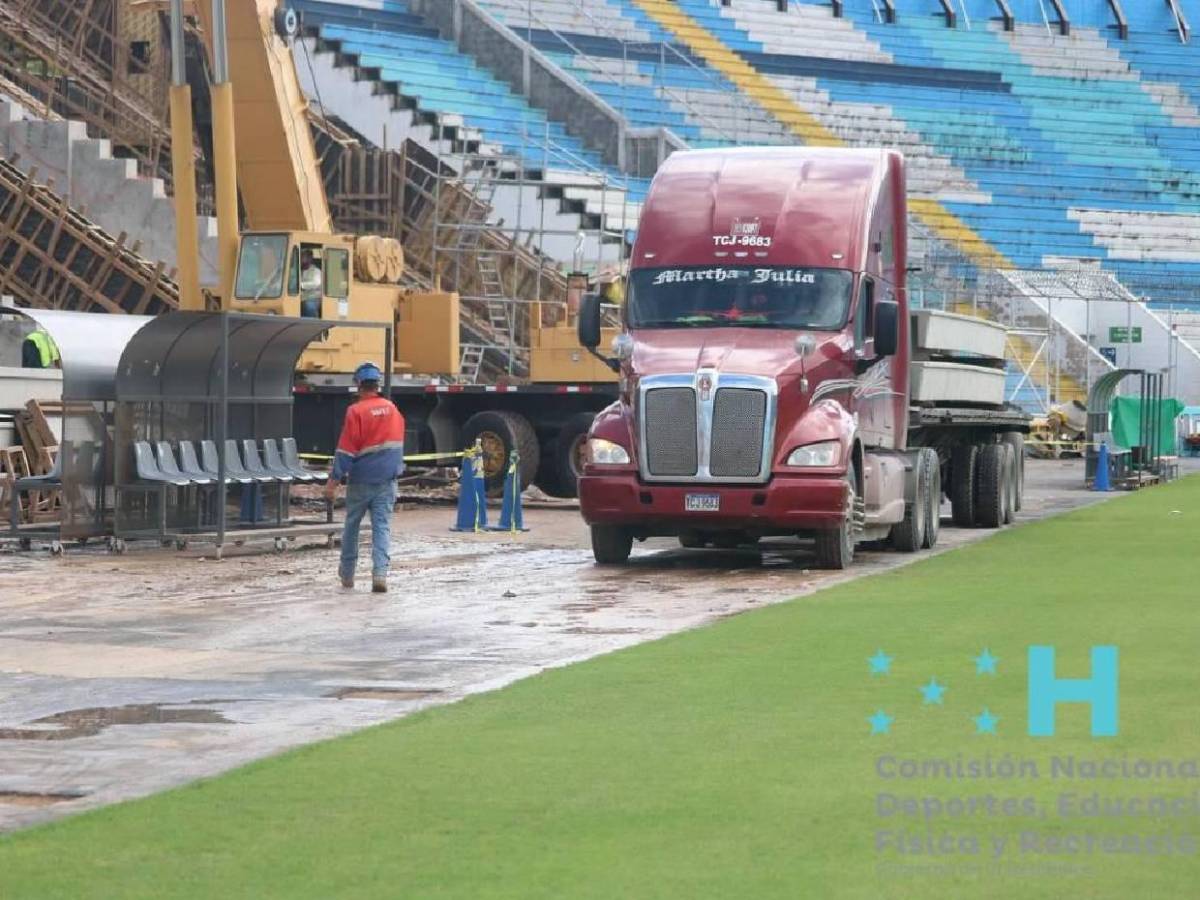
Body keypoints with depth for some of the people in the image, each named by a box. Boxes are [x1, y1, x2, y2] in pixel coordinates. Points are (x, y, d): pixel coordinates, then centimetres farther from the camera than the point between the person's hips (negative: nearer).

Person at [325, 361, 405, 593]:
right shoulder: (392, 409, 4)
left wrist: (334, 480, -11)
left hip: (361, 480, -3)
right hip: (387, 479, 3)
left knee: (352, 525, 13)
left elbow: (346, 449, -15)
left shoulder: (356, 411, -13)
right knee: (382, 526, 0)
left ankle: (347, 573, 24)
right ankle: (380, 573, -14)